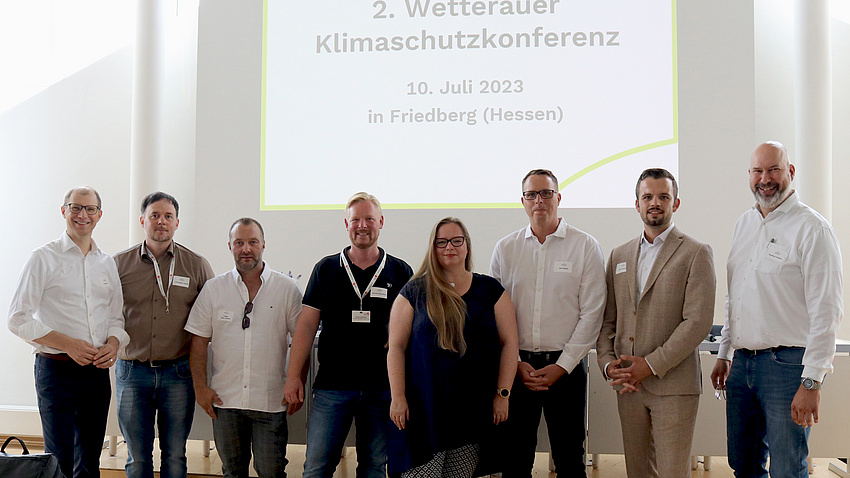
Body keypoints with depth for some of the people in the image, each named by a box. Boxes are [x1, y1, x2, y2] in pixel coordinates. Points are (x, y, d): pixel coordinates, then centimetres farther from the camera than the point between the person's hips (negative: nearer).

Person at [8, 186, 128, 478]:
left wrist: (113, 344, -5)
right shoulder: (44, 259, -2)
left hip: (98, 371, 5)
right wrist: (67, 344, -16)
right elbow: (18, 319, -7)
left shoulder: (107, 263, 13)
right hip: (57, 369, -5)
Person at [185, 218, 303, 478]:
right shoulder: (213, 288, 4)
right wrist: (200, 387, 0)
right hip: (224, 399, 2)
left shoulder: (287, 289, 0)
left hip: (270, 400, -1)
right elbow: (199, 342, 6)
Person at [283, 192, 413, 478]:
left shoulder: (401, 272, 6)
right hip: (332, 385, 0)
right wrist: (294, 376, 0)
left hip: (382, 387, 1)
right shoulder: (326, 269, 6)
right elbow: (307, 325, 5)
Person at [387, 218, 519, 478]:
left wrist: (502, 395, 0)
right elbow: (396, 347, 2)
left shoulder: (490, 290, 8)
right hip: (424, 409, -1)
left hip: (474, 412, 1)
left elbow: (509, 343, 7)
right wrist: (398, 397, -6)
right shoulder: (415, 292, 5)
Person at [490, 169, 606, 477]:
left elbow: (591, 314, -3)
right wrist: (515, 363, -3)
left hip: (566, 367, -2)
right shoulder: (504, 249, 7)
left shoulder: (586, 247, 0)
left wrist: (561, 366, -8)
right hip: (516, 367, 2)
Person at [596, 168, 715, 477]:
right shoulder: (619, 256, 15)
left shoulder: (696, 253, -2)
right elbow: (606, 319, 15)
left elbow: (698, 321, -11)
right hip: (628, 385, 5)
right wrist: (607, 362, -2)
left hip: (674, 385, -5)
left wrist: (652, 365, -15)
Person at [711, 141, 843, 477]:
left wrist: (812, 382, -17)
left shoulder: (811, 228, -9)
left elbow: (826, 311, -13)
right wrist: (724, 355, 19)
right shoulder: (743, 225, 14)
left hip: (787, 363, -7)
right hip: (741, 362, 7)